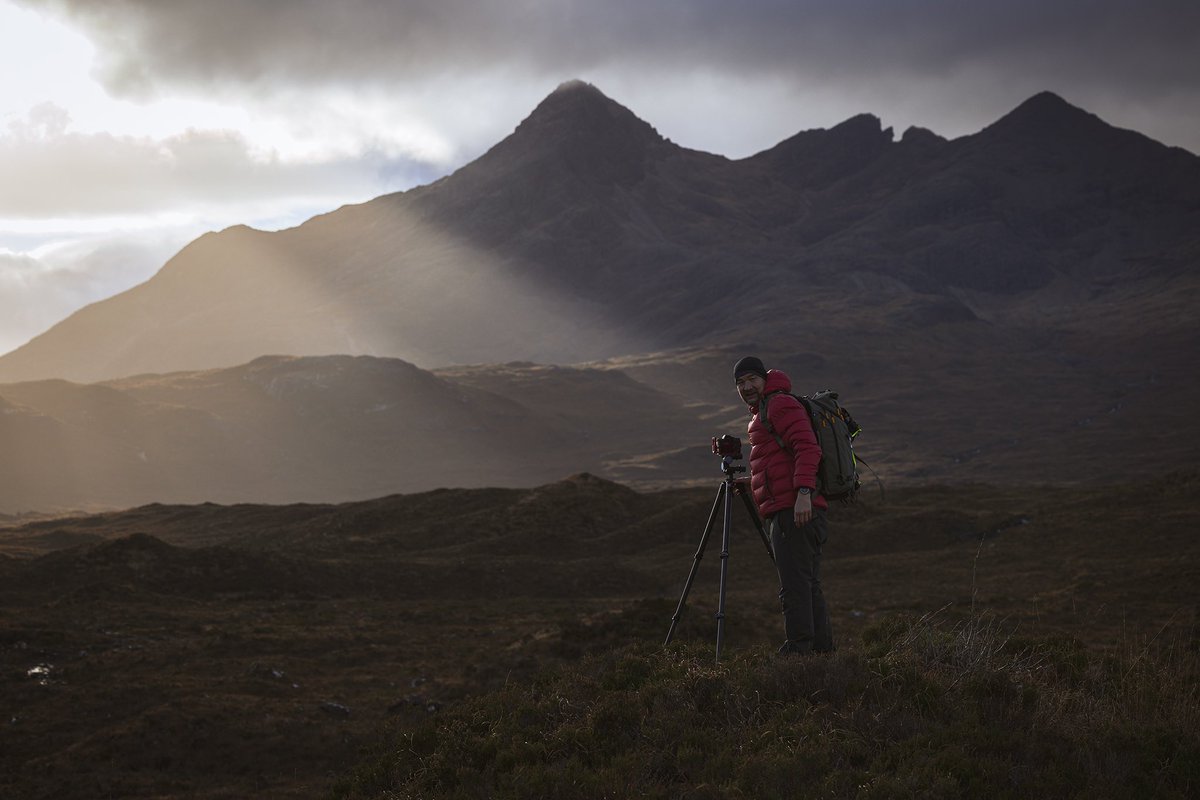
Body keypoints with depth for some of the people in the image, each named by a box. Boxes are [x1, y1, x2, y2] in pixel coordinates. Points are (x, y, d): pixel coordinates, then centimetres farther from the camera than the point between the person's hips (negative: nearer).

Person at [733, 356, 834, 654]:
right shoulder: (761, 414, 27)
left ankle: (798, 648, -16)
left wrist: (804, 492, -27)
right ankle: (822, 647, 10)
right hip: (794, 514, 11)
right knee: (809, 585, 9)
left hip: (793, 510, -11)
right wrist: (747, 484, 24)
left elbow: (807, 447, -18)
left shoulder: (780, 404, -5)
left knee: (794, 585, -13)